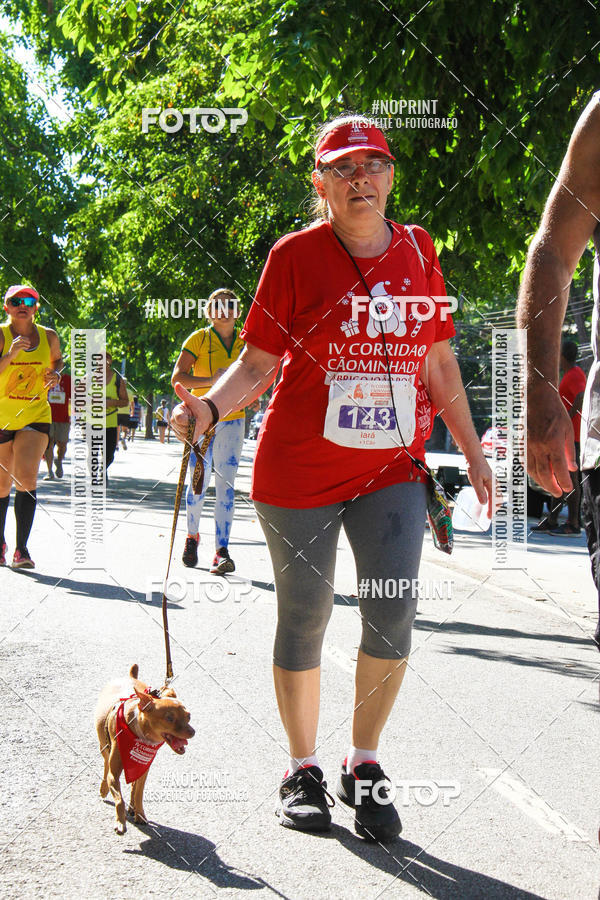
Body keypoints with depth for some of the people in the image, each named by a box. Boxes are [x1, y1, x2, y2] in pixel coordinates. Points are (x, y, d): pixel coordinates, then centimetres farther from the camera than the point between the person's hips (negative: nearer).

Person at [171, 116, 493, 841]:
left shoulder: (417, 250, 6)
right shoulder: (296, 254, -5)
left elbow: (438, 361, 14)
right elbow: (258, 363, -4)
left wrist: (471, 448, 15)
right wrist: (208, 406, -22)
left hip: (392, 467, 3)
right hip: (299, 468, -2)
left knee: (393, 617, -7)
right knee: (303, 622, 6)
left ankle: (364, 767, 12)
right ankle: (302, 770, 23)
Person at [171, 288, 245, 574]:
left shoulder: (244, 343, 7)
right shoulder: (198, 339, -3)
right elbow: (177, 377, -11)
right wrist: (211, 380, -24)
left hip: (232, 419, 2)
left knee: (226, 483, -8)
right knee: (198, 482, 1)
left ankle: (221, 552, -11)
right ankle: (192, 535, 28)